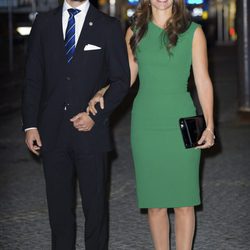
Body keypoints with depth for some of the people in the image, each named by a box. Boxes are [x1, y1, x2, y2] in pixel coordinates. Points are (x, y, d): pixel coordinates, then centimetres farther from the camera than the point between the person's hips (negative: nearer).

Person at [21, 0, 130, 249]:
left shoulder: (108, 26, 3)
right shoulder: (44, 23, 8)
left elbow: (121, 79, 1)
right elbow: (33, 78, 7)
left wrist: (95, 115, -11)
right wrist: (30, 125, 0)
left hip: (90, 130, -2)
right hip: (52, 132, 2)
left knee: (95, 205, 3)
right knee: (59, 205, 7)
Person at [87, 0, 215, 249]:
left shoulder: (193, 32, 0)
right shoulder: (135, 32, 6)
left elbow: (203, 81, -1)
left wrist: (209, 125, -8)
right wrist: (102, 93, -3)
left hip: (181, 123, -1)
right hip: (146, 123, 2)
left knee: (183, 201, 1)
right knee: (155, 202, 6)